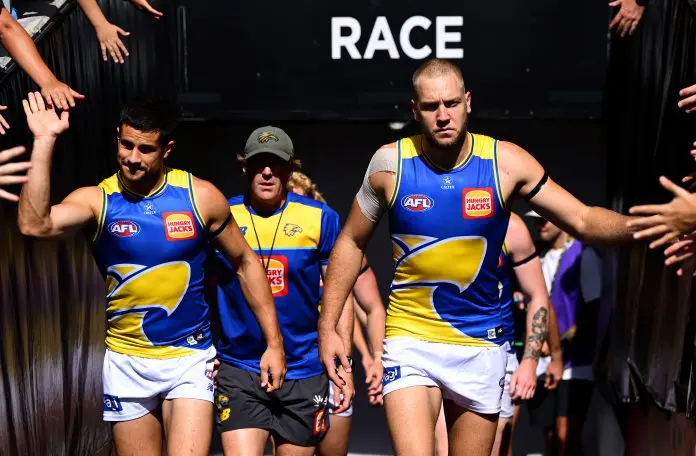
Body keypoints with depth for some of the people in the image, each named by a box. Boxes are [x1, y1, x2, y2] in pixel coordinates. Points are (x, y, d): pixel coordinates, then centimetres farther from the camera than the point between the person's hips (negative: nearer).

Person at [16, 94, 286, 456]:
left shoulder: (201, 197, -6)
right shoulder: (96, 200, -7)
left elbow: (245, 263, 4)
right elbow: (34, 225, -27)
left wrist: (274, 342, 2)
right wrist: (45, 141, -26)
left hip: (190, 358, -1)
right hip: (126, 362, 1)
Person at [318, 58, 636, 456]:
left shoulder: (506, 163, -7)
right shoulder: (390, 163, -6)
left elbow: (584, 220, -8)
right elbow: (352, 243, 4)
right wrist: (328, 326, -1)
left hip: (482, 343, 1)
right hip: (410, 338, -1)